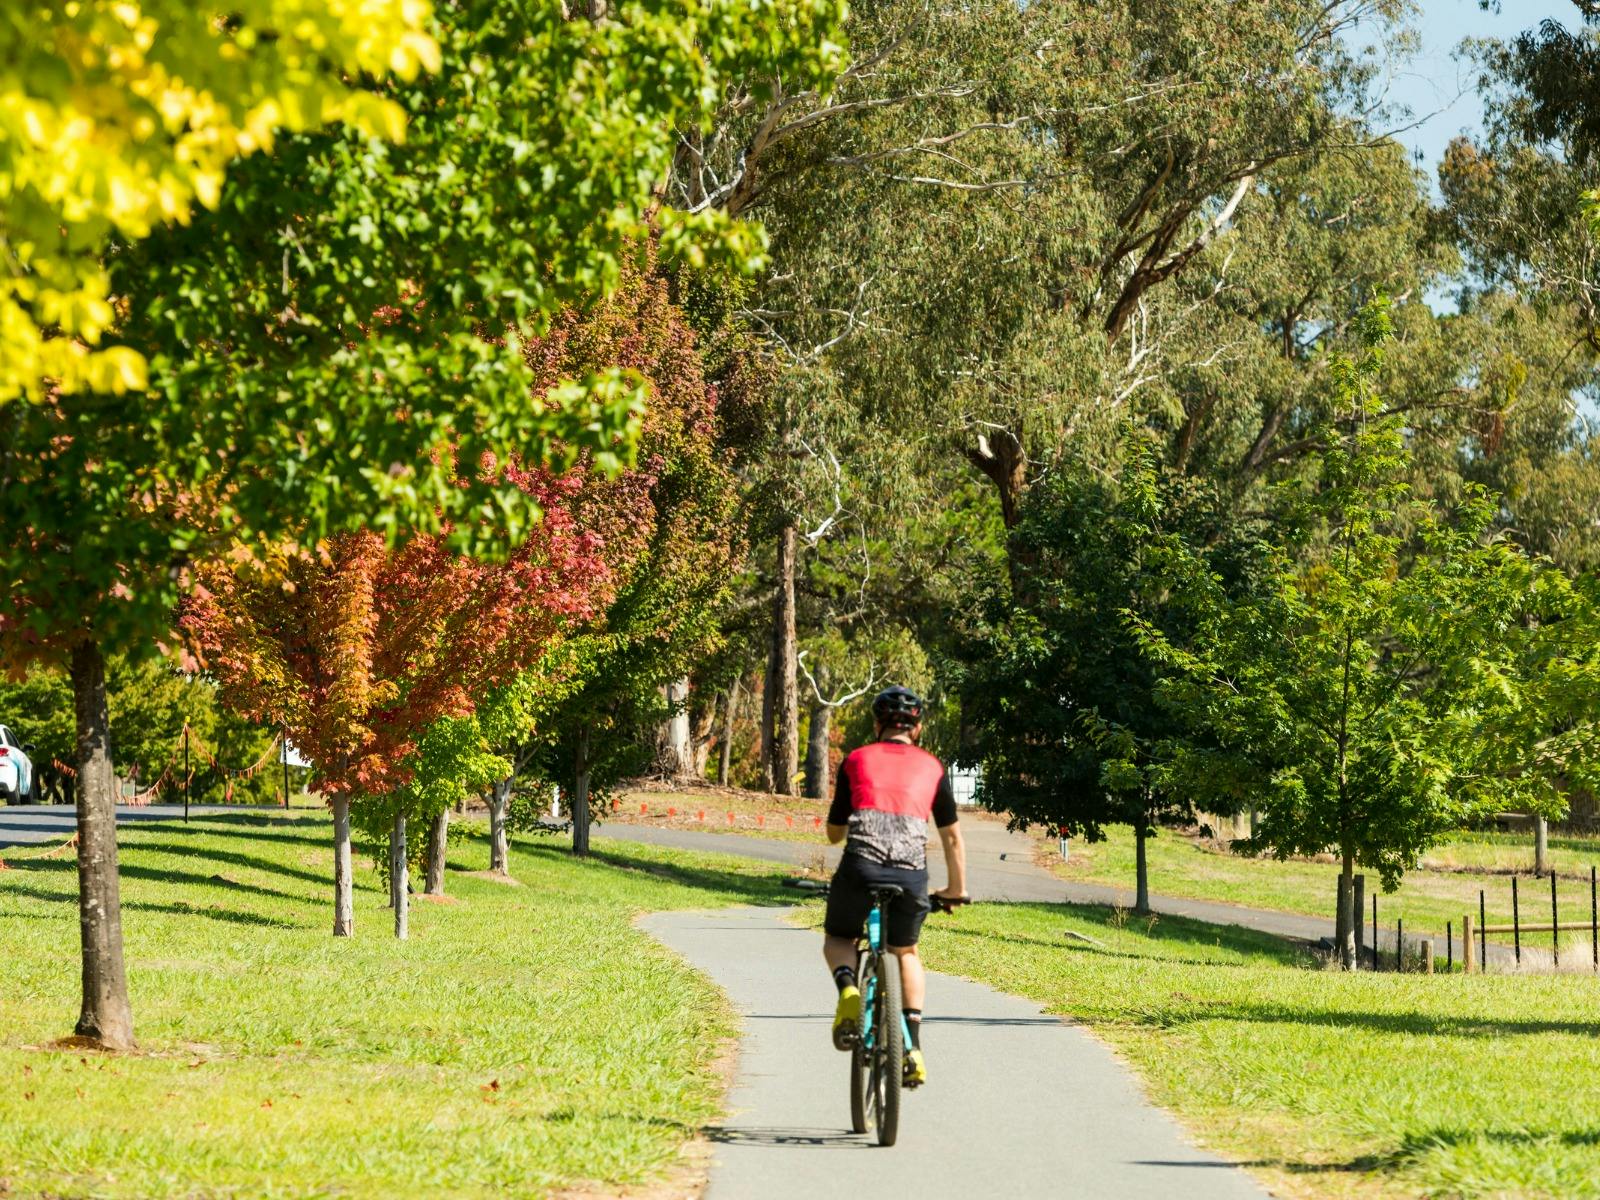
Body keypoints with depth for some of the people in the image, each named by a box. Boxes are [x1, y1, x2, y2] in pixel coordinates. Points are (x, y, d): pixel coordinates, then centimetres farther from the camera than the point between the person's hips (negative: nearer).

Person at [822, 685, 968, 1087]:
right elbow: (952, 835, 24)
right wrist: (957, 888, 37)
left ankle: (847, 988, -8)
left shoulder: (856, 760, 18)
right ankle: (912, 1047, 15)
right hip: (911, 873, 1)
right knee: (905, 953, 27)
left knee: (838, 939, 26)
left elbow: (834, 833, 23)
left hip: (859, 867, -1)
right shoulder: (931, 767, 19)